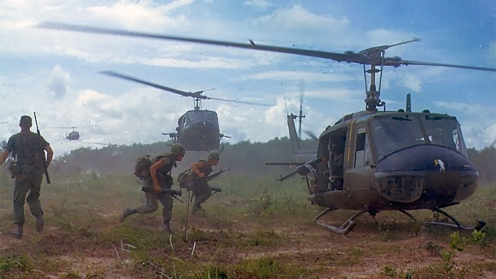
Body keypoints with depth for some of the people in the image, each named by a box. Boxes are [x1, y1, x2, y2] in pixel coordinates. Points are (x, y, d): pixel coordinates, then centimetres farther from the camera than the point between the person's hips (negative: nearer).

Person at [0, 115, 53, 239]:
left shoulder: (14, 138, 1)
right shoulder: (38, 138, 5)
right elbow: (50, 151, -3)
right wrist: (46, 166, 8)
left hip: (23, 173, -2)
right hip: (37, 172, 2)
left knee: (18, 201, 8)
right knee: (33, 197, 21)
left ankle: (19, 230, 6)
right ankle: (39, 217, -5)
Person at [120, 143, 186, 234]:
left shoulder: (171, 160, 10)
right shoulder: (168, 159, -20)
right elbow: (152, 168, -28)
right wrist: (156, 185, -28)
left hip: (158, 183, 10)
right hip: (151, 182, -10)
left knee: (168, 201, 1)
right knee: (152, 207, -8)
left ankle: (166, 227, 4)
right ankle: (129, 212, 6)